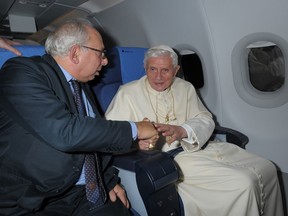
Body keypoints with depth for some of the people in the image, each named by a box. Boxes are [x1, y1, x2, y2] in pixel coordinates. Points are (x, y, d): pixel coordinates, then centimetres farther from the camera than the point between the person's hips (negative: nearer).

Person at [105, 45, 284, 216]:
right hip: (170, 157, -6)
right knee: (242, 183, -18)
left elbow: (205, 120, 4)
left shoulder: (185, 88, 11)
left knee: (266, 169, 1)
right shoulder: (127, 93, -3)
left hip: (200, 147, 6)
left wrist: (182, 130, -19)